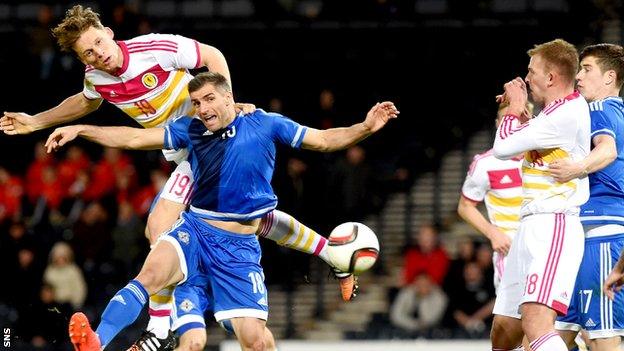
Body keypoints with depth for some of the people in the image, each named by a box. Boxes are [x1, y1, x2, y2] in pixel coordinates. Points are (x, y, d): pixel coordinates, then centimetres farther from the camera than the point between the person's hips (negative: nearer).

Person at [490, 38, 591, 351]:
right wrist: (518, 112, 24)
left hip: (553, 227, -11)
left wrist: (514, 108, 5)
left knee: (535, 323, -28)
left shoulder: (568, 113, -14)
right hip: (530, 228, 11)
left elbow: (503, 147, -11)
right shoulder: (559, 110, 18)